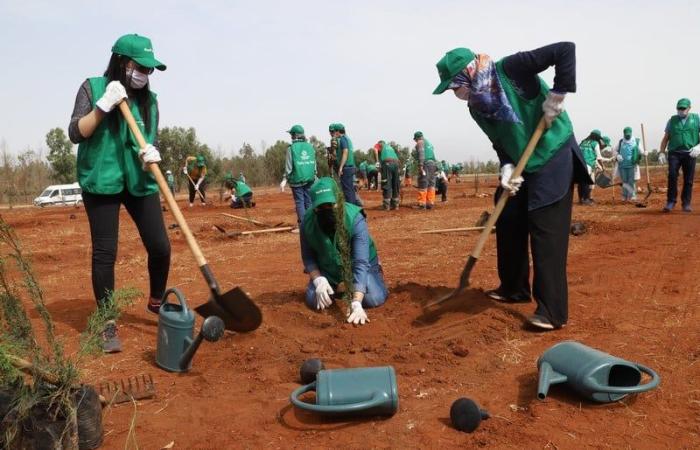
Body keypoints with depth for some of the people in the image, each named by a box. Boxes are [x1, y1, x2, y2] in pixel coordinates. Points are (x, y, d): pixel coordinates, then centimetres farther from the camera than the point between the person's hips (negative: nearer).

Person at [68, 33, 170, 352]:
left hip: (140, 181, 3)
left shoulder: (149, 99, 7)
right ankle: (108, 324, 11)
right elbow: (75, 134, -9)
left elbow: (151, 140, 9)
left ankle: (156, 303, 26)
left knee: (160, 247, -1)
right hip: (101, 182, -3)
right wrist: (104, 104, -20)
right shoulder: (93, 88, -3)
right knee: (104, 253, -1)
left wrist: (151, 152, -15)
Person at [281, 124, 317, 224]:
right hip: (309, 179, 4)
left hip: (297, 179, -4)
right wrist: (314, 176, 19)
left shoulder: (291, 148, -8)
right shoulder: (310, 146, 5)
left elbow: (289, 165, -8)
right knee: (308, 201, 10)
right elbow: (314, 164, 8)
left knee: (299, 202, 0)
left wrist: (285, 179, -2)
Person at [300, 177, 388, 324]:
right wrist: (318, 280, -29)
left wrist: (356, 302, -46)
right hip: (327, 268, 3)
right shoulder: (308, 221, -25)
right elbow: (308, 256, -10)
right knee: (313, 300, -14)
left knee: (374, 299, -20)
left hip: (357, 264, -2)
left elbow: (361, 263, -39)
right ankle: (336, 285, 20)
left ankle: (376, 274, 16)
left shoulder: (355, 219, -35)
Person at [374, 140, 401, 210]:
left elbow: (375, 150, -3)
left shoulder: (378, 144, 22)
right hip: (396, 163, 5)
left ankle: (386, 206, -3)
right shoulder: (390, 146, 36)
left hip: (387, 163, -5)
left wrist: (377, 161, -7)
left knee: (386, 185, -2)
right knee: (396, 185, 11)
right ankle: (395, 205, 15)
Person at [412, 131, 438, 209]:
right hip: (432, 164, 8)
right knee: (431, 184, 7)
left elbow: (421, 153, -14)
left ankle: (422, 203, -10)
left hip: (425, 164, -8)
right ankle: (430, 203, 5)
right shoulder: (429, 143, 26)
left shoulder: (420, 142, 1)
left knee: (423, 185, -8)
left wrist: (420, 165, -21)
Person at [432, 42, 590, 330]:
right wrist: (508, 168, -13)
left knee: (546, 230, -12)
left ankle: (553, 311, -7)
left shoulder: (510, 70, -19)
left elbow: (566, 49, -21)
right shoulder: (476, 107, 2)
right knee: (508, 224, 12)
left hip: (553, 157, -8)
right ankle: (514, 288, 32)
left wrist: (557, 95, -24)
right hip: (522, 165, 8)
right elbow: (500, 143, 5)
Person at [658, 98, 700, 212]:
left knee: (688, 180, 1)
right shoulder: (672, 120, 12)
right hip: (674, 153, 0)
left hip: (690, 154, 0)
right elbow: (666, 138, 14)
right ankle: (671, 202, -6)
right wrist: (661, 152, 5)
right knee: (672, 176, -13)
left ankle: (686, 204, 10)